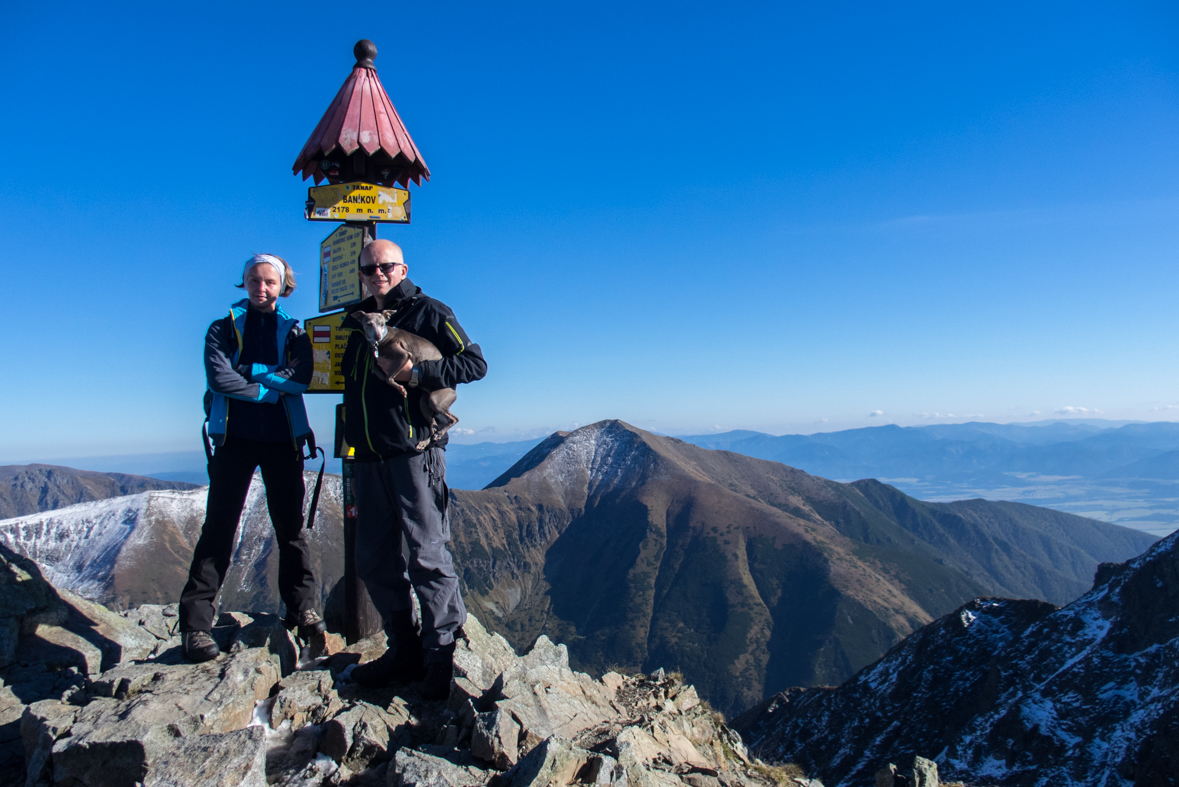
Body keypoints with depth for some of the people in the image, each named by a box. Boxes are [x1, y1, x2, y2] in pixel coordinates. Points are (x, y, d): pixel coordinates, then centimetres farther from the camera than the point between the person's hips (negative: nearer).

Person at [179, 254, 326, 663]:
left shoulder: (294, 333, 11)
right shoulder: (223, 329, 7)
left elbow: (300, 378, -8)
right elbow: (219, 377, -10)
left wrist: (248, 371, -13)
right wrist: (268, 390, -10)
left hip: (283, 439, 2)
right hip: (235, 437, -1)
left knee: (291, 526, 7)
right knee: (218, 529, -3)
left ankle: (301, 607, 18)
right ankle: (196, 622, 3)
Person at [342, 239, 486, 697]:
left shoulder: (428, 312, 3)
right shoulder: (355, 321, 21)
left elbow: (475, 363, -3)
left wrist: (419, 373, -15)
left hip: (415, 450, -6)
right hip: (368, 457, 7)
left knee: (426, 556, -7)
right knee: (374, 561, 8)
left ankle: (442, 655, 5)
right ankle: (405, 651, 21)